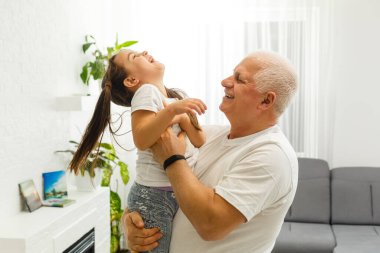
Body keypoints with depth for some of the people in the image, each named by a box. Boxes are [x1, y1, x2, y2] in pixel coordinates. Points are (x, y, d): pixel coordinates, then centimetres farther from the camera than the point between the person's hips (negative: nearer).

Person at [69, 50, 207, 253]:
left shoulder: (177, 96, 11)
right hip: (155, 197, -8)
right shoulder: (147, 91, -10)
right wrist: (172, 109, -33)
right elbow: (141, 141, -26)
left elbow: (201, 143, 4)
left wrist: (184, 118, -11)